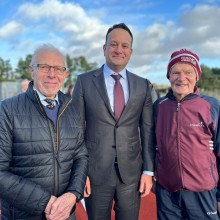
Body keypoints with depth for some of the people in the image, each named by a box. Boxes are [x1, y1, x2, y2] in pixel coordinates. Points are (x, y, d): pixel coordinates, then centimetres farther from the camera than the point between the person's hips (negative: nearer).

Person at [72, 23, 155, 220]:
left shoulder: (143, 85, 3)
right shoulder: (84, 81, -2)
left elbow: (148, 130, 4)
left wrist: (148, 171, 1)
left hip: (131, 172, 2)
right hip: (95, 171, -1)